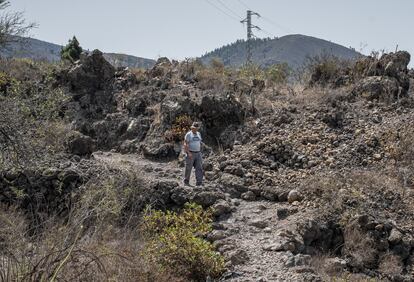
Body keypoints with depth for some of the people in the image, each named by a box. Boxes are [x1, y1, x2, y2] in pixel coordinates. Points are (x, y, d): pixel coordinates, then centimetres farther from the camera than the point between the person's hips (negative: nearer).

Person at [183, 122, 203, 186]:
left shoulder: (198, 134, 11)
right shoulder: (188, 134, -8)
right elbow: (185, 144, -15)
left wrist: (200, 153, 16)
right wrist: (189, 153, -24)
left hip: (198, 154, 5)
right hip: (190, 154, -5)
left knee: (199, 168, -5)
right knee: (188, 169, 3)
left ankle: (199, 183, -6)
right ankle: (186, 182, 18)